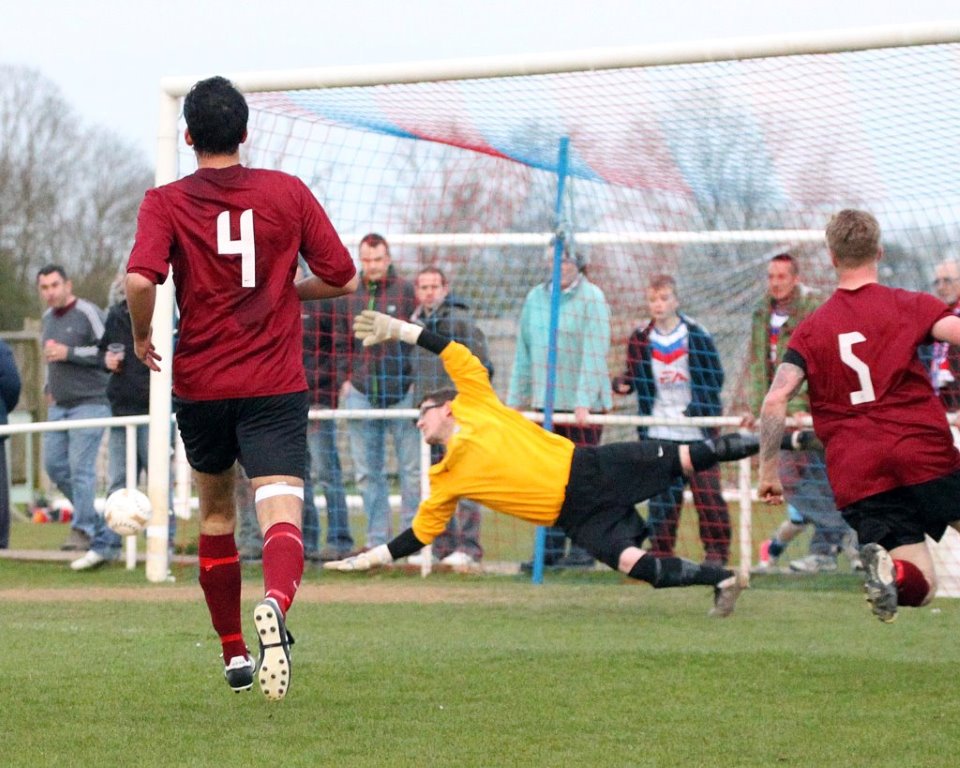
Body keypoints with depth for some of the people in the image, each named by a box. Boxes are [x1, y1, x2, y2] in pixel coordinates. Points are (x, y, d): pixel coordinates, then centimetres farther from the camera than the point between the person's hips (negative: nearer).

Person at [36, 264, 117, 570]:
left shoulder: (88, 313, -9)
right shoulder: (47, 318, 15)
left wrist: (69, 353, -18)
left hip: (89, 403, -8)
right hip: (59, 406, 8)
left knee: (80, 467, -13)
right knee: (54, 465, 4)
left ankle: (83, 528, -9)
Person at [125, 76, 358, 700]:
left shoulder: (165, 203, -3)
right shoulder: (288, 192, 1)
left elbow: (140, 280, -20)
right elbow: (343, 279, 3)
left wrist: (142, 335, 0)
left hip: (199, 386, 1)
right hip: (275, 386, -1)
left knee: (216, 515, 22)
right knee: (281, 514, -13)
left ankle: (235, 655, 29)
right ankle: (275, 604, -46)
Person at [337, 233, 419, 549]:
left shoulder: (405, 291, 0)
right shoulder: (349, 294, 11)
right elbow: (341, 340, 17)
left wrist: (416, 380, -5)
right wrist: (346, 377, 8)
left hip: (401, 392, -4)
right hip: (361, 392, 4)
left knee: (411, 468, -2)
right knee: (367, 472, 5)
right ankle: (377, 540, 10)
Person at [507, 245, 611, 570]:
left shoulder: (591, 299, -7)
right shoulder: (536, 297, 12)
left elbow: (594, 354, -13)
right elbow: (524, 351, 16)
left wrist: (584, 402, -20)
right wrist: (515, 398, 13)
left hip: (582, 406, -6)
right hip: (546, 402, 6)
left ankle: (583, 550, 0)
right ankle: (551, 549, 9)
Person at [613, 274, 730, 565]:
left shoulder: (697, 335, -4)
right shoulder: (640, 339, 4)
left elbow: (715, 377, 0)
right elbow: (635, 376, 12)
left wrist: (698, 408, -12)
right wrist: (623, 384, -10)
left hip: (697, 430, -2)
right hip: (659, 432, 2)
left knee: (706, 491, -2)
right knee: (662, 493, 2)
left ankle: (717, 550, 6)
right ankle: (660, 550, 8)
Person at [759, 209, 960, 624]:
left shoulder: (811, 329, 11)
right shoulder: (910, 305, 5)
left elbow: (775, 400, 1)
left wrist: (768, 470, 7)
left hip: (857, 479, 2)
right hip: (926, 457, -2)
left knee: (920, 587, 4)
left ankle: (886, 568, -30)